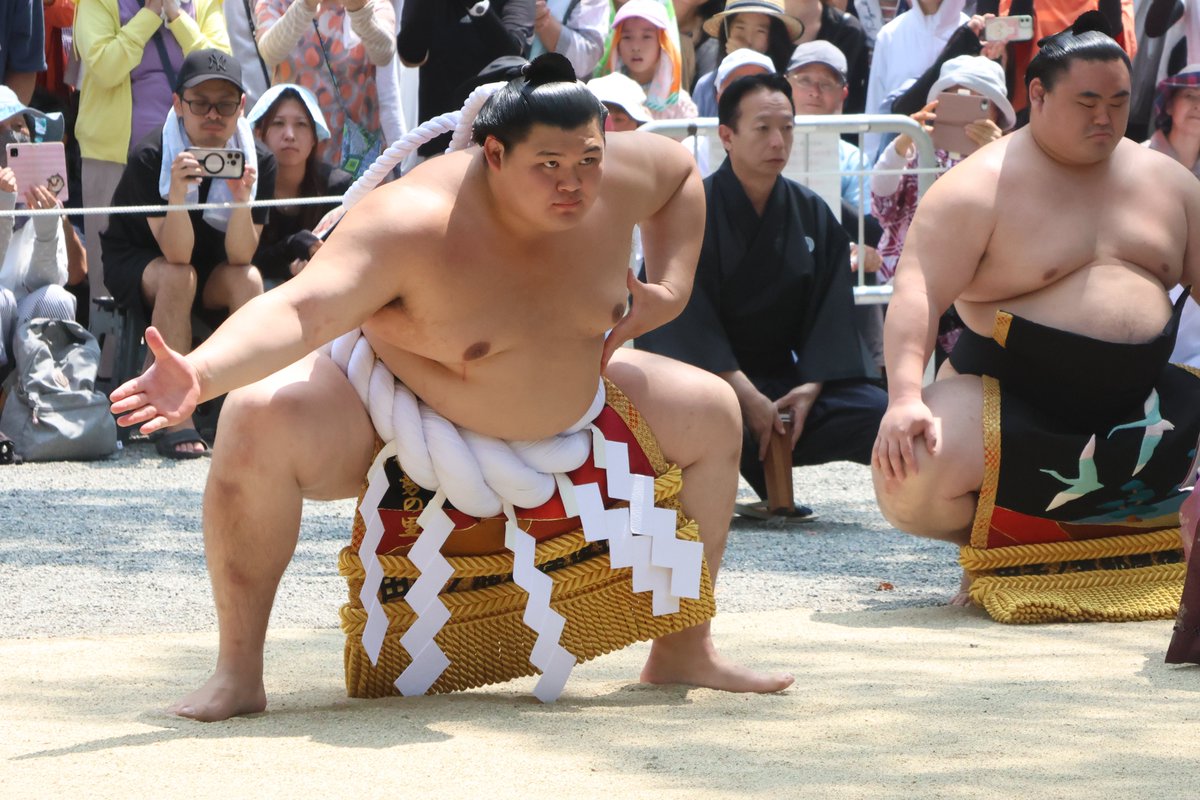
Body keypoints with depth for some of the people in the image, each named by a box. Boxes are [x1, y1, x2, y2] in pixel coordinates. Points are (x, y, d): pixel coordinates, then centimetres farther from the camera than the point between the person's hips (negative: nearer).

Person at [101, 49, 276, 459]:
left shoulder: (259, 160, -15)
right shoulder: (149, 158, -24)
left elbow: (240, 257, -20)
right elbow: (176, 255, -30)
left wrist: (242, 199, -38)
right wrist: (178, 190, -46)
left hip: (214, 271, 3)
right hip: (137, 264, -3)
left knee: (248, 278, -29)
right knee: (178, 277, -35)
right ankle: (176, 420, -34)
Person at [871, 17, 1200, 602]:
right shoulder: (980, 186, -8)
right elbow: (919, 293, -18)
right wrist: (905, 397, -33)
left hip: (1140, 396, 5)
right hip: (1014, 394, -5)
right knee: (907, 476, -29)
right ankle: (990, 541, 6)